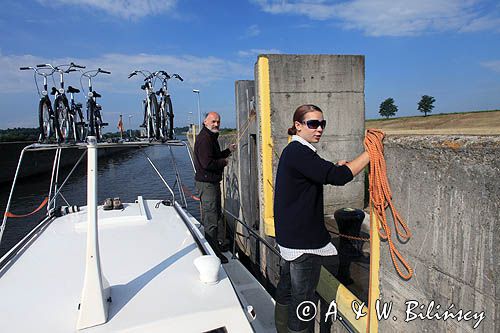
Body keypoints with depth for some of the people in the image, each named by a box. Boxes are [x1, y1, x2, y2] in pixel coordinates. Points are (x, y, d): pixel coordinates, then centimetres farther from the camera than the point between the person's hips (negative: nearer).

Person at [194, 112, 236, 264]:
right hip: (206, 183, -11)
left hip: (214, 181, 11)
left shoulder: (211, 137, 15)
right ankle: (213, 253, 7)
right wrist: (223, 162, -13)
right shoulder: (204, 138, -19)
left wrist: (228, 150, 11)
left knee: (217, 214, 22)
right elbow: (207, 163, -28)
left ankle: (220, 242, 38)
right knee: (210, 219, -3)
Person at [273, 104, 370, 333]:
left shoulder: (292, 151, 11)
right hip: (304, 241, -10)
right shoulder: (299, 153, -21)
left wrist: (335, 168, 7)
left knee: (285, 293, 23)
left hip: (289, 236, 10)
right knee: (302, 298, 5)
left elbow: (319, 175, 22)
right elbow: (338, 177, -27)